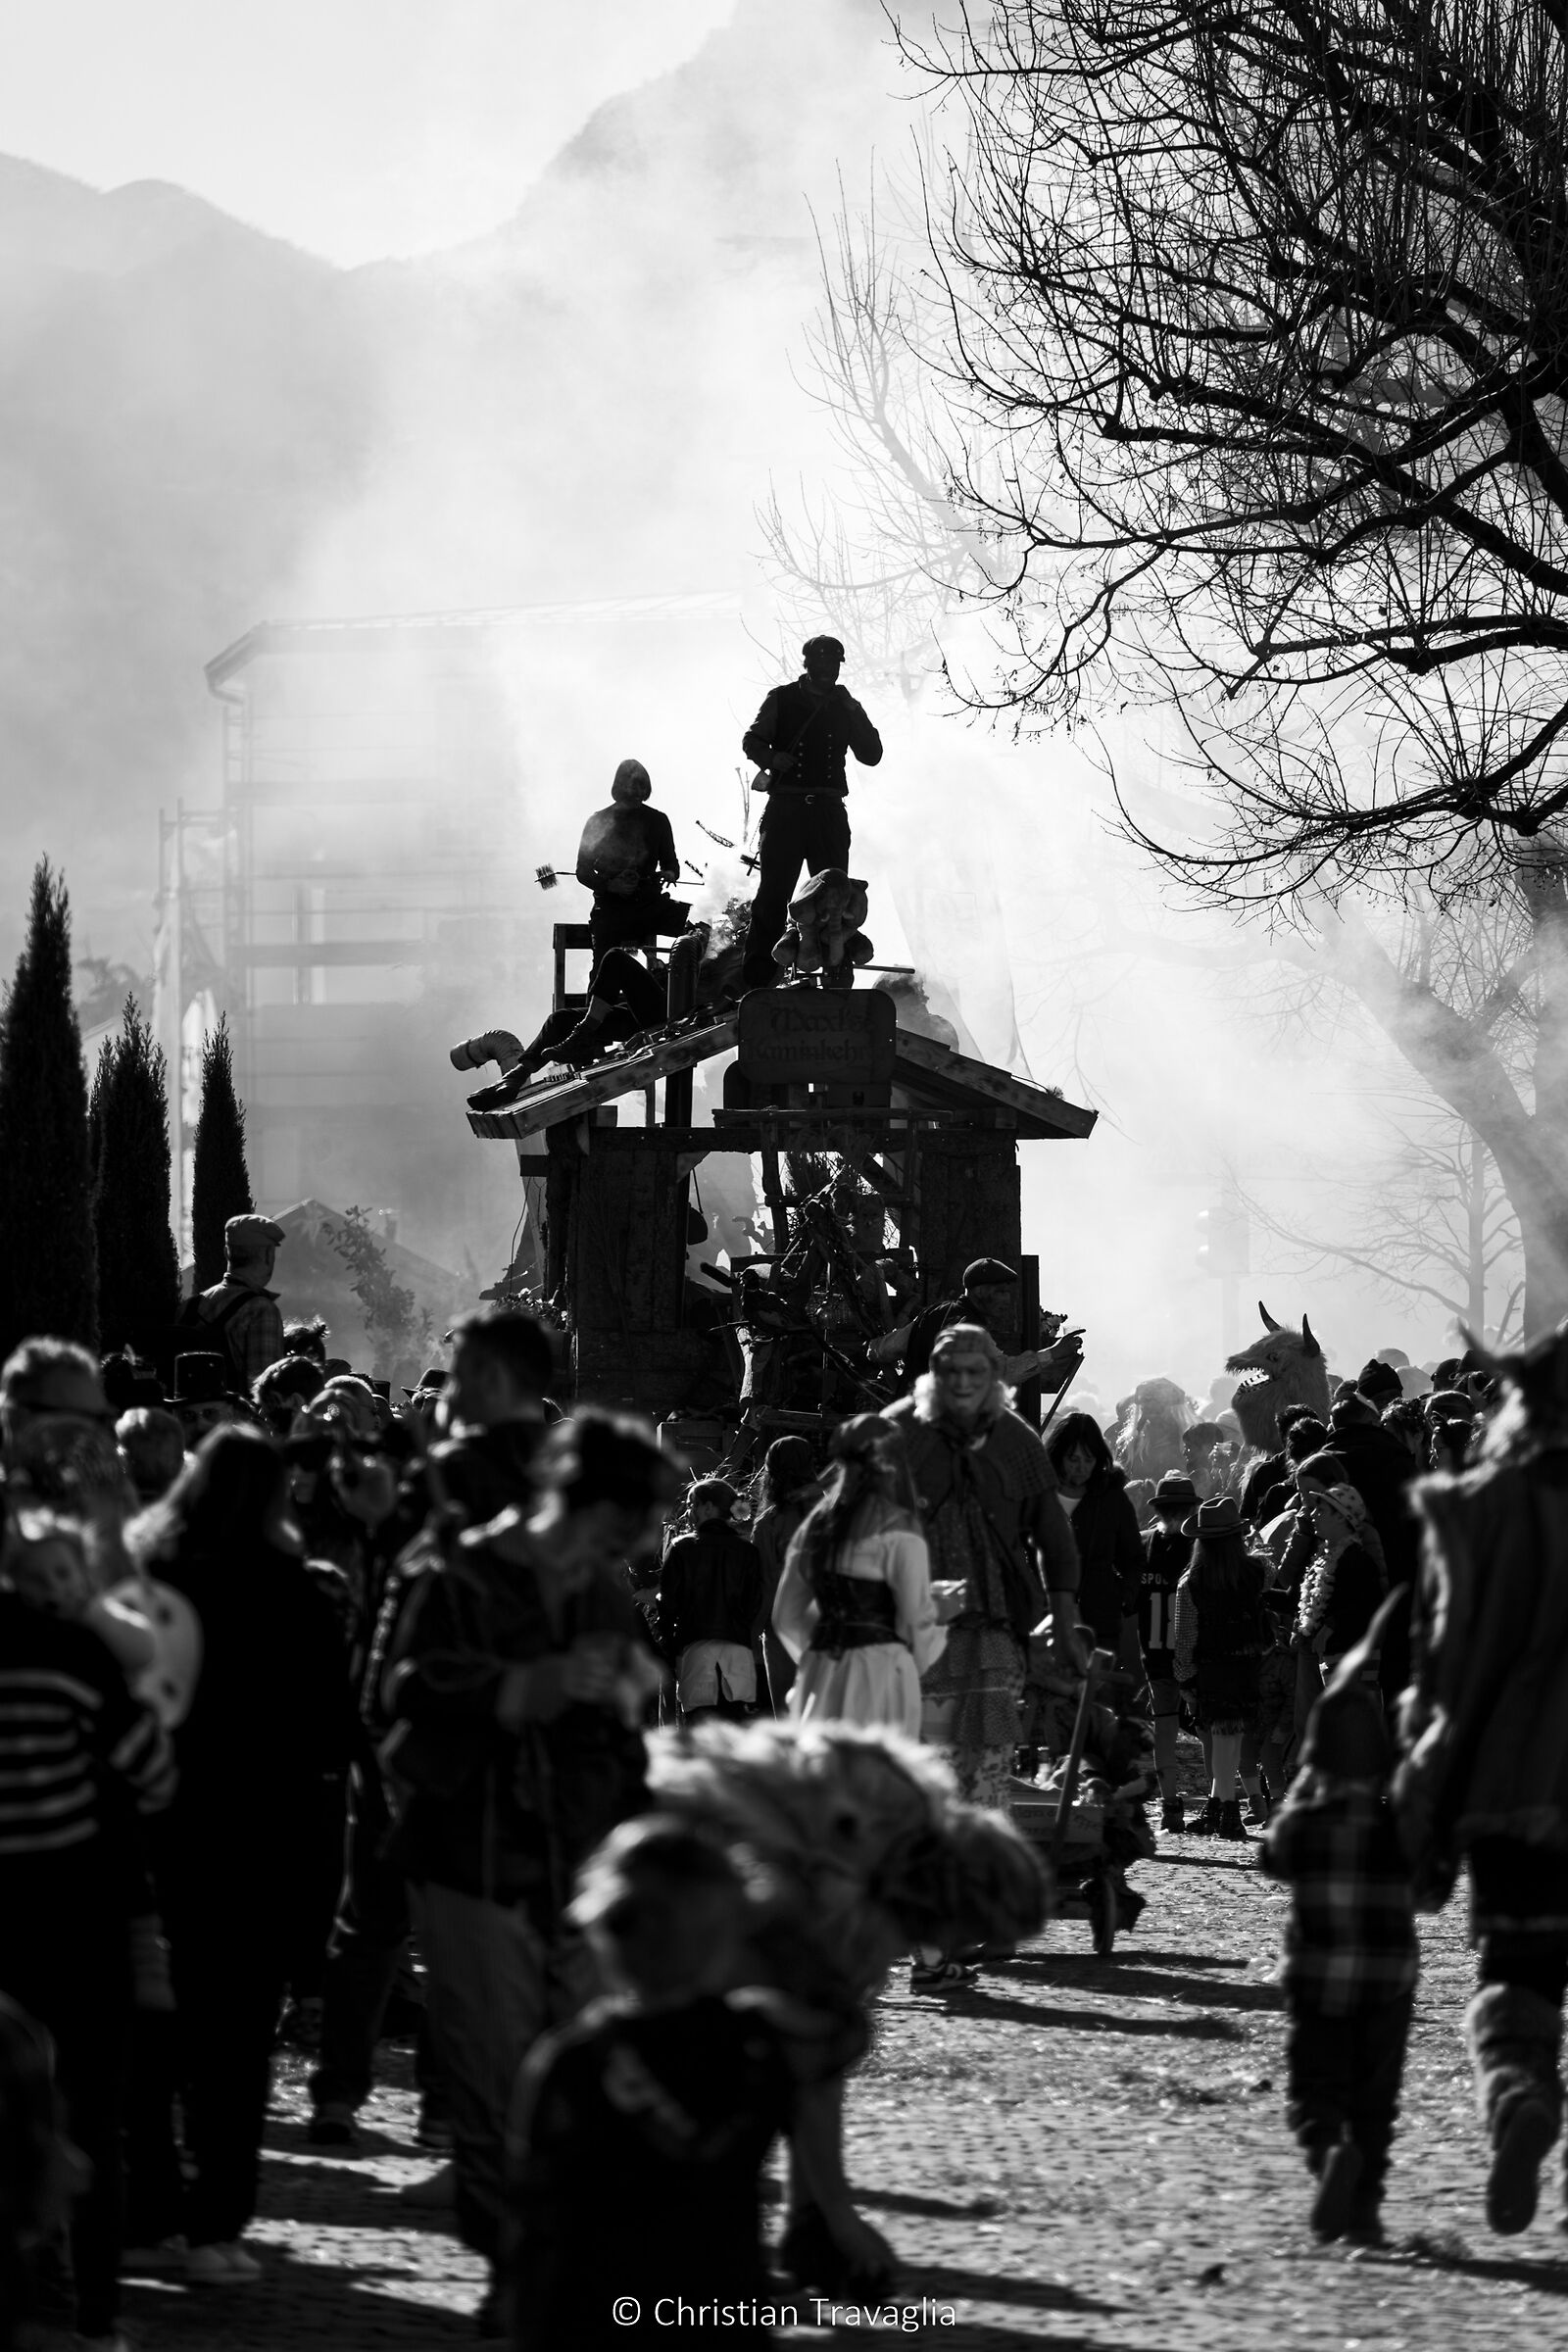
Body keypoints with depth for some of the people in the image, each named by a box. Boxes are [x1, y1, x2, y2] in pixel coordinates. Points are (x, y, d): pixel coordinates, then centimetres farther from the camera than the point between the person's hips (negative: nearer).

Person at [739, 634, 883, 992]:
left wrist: (854, 714, -3)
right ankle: (757, 978, -9)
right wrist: (772, 757, -16)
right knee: (773, 892, -9)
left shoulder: (844, 706, 15)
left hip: (829, 813, 3)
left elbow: (871, 756, 10)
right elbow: (751, 741, 5)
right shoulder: (782, 699, 9)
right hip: (785, 809, -3)